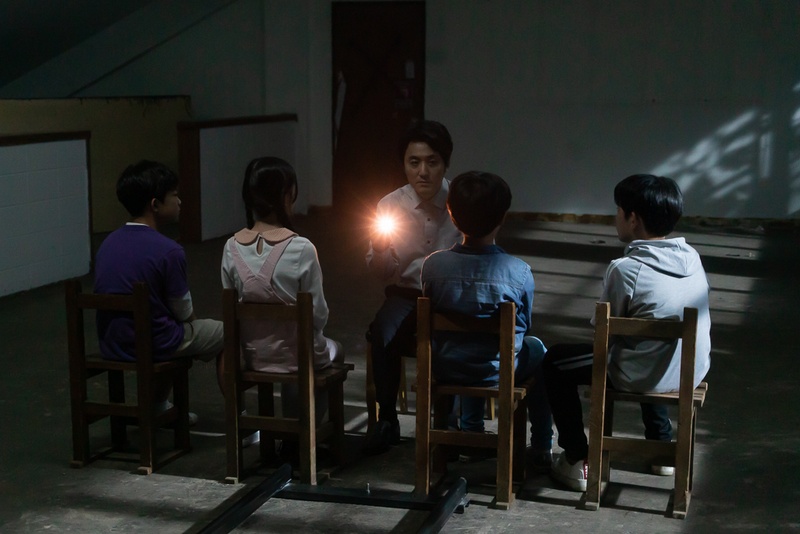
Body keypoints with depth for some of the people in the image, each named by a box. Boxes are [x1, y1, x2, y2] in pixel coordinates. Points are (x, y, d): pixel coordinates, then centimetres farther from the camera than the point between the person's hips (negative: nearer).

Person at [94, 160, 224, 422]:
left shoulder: (108, 243, 2)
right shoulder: (168, 251, -20)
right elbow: (184, 312, -9)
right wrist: (189, 321, 15)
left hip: (111, 345, 7)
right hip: (151, 345, -7)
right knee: (226, 334, 15)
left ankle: (159, 408, 42)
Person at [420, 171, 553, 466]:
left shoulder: (432, 265, -16)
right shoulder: (519, 272, -20)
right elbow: (524, 325, -4)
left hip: (446, 369, 2)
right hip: (498, 372, -2)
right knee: (537, 349, 30)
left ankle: (471, 436, 45)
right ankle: (541, 448, 36)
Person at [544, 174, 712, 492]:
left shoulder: (625, 269, -21)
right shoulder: (692, 257, -1)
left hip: (644, 378, -6)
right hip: (693, 372, 7)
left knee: (554, 363, 13)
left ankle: (578, 460, 12)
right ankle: (662, 445, 38)